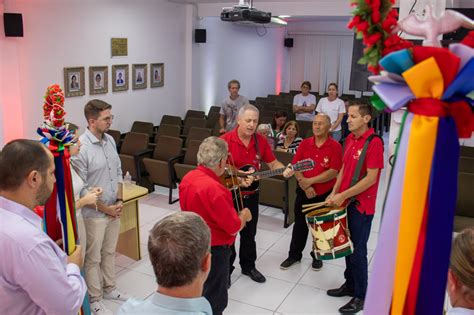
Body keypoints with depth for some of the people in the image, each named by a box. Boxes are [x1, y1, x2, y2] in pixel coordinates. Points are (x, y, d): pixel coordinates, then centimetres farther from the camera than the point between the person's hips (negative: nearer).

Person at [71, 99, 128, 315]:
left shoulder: (110, 140, 2)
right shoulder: (80, 147, -21)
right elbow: (80, 188, -19)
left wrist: (119, 201, 0)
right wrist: (105, 208, -13)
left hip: (114, 210, 7)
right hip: (94, 213, -7)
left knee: (109, 252, 22)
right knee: (93, 258, 10)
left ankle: (109, 288, 40)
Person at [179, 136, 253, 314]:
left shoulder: (187, 178, -3)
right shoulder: (214, 189, -31)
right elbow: (234, 228, -24)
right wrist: (244, 215, -4)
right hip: (213, 250, -8)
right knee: (214, 300, 11)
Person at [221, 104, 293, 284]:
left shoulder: (261, 141, -3)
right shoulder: (225, 140, -18)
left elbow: (272, 163, 2)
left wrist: (284, 170, -20)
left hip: (250, 195, 5)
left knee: (249, 234, 19)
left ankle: (248, 266, 37)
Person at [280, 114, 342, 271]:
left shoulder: (335, 146, -11)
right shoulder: (305, 143, 0)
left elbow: (333, 172, -18)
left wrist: (310, 181, -20)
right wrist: (304, 185, -15)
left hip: (325, 194, -3)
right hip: (304, 192, 3)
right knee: (300, 225, 14)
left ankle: (317, 256, 33)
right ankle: (294, 255, 30)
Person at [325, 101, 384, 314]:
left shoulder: (374, 142, -18)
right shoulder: (350, 139, 7)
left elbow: (371, 178, -20)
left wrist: (343, 195, -18)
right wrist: (334, 193, 5)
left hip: (361, 205, -7)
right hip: (345, 201, 7)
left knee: (358, 250, 2)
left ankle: (361, 296, 18)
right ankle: (350, 285, 33)